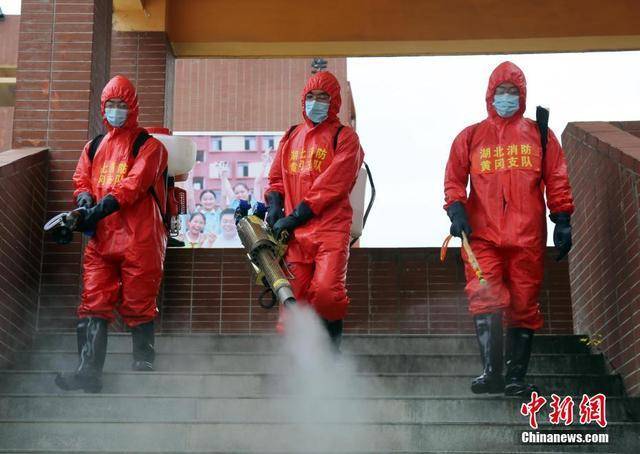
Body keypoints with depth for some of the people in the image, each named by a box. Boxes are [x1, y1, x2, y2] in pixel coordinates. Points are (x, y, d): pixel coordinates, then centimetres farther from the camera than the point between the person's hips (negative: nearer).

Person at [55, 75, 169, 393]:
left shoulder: (149, 146, 2)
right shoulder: (94, 148, 21)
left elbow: (134, 183, -12)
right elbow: (82, 180, 18)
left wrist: (101, 208, -22)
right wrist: (84, 198, -7)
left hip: (139, 239, -5)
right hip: (100, 238, 5)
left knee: (138, 305, 1)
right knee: (94, 304, -3)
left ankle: (143, 366, 15)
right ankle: (89, 371, -5)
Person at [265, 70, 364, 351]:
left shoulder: (344, 137, 2)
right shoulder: (291, 137, 20)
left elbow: (332, 185, -8)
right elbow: (276, 178, 22)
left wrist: (296, 216, -12)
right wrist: (274, 207, 1)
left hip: (331, 228, -4)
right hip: (295, 232, 4)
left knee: (325, 291, -19)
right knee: (293, 298, 0)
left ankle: (332, 349, 4)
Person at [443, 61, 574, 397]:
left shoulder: (539, 135, 14)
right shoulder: (470, 137, 14)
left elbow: (556, 181, 11)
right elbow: (454, 179, 10)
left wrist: (562, 221, 3)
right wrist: (456, 209, -7)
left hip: (528, 237, 1)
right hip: (482, 235, 0)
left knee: (524, 305, 1)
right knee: (485, 299, -15)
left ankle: (516, 377, 7)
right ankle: (491, 372, -14)